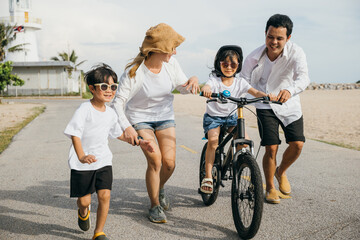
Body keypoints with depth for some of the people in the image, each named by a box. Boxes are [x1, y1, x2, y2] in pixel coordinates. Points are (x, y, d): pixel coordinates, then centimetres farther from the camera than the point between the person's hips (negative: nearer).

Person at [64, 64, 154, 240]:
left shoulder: (110, 113, 6)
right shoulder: (84, 110, -14)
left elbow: (119, 133, 23)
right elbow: (75, 134, -22)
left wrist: (139, 143, 21)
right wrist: (81, 156, -38)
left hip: (103, 161, 4)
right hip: (83, 164, -4)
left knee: (105, 195, -7)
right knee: (84, 200, 4)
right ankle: (83, 212, 43)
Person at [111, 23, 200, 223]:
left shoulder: (171, 63, -11)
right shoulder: (134, 72, -24)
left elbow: (182, 87, 0)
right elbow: (118, 102, -20)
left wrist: (193, 81, -24)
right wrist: (126, 127, -34)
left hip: (165, 116, 4)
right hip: (140, 118, -4)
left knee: (169, 162, -7)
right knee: (155, 160, -18)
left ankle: (160, 188, 29)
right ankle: (155, 206, 4)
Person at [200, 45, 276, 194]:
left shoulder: (240, 83, -1)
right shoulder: (215, 80, -9)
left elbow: (255, 92, -14)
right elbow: (206, 87, -31)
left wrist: (266, 95, -37)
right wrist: (206, 90, -57)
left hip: (231, 117, 3)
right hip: (213, 116, -3)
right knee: (213, 140, -27)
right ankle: (208, 177, -22)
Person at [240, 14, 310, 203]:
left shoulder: (296, 52, -19)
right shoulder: (254, 57, -15)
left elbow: (303, 77, -34)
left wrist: (290, 90, -55)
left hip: (289, 105, 1)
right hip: (265, 106, -1)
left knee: (297, 144, -9)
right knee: (271, 148, -9)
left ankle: (281, 172, 24)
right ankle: (270, 188, 13)